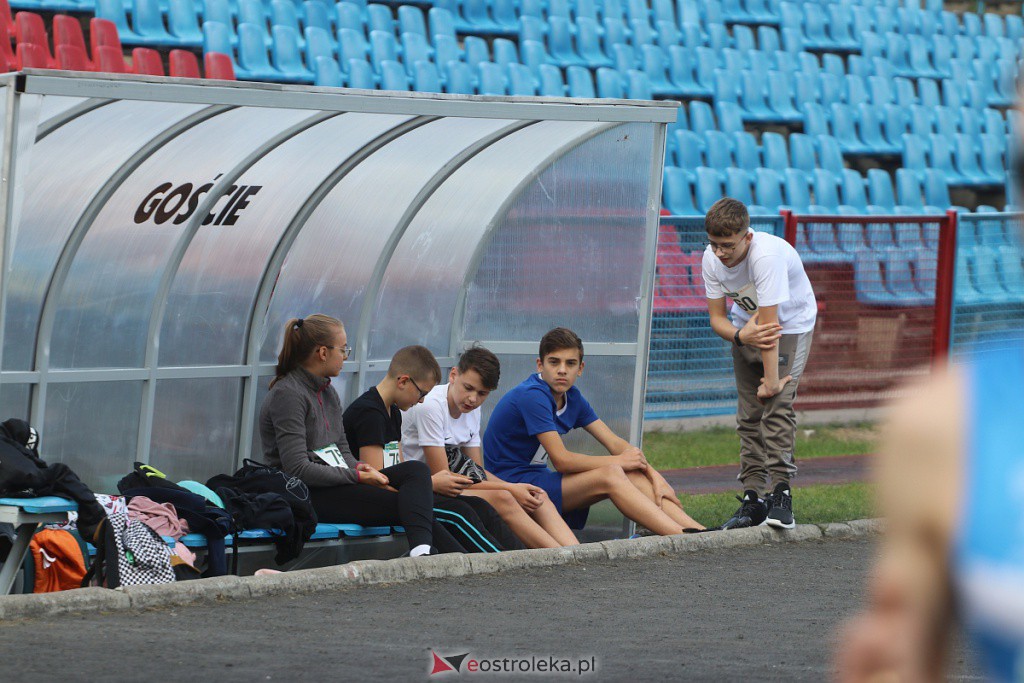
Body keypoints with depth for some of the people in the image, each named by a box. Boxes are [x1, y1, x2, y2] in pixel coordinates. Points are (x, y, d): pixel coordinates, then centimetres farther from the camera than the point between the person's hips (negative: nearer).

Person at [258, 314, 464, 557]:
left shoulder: (327, 392, 18)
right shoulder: (287, 394, -11)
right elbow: (297, 468, -19)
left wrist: (362, 469, -5)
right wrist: (357, 476, -17)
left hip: (336, 481, 9)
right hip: (307, 495, -9)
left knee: (416, 470, -14)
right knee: (405, 505, -23)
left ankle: (422, 550, -32)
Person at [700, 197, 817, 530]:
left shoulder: (767, 255, -36)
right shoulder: (712, 259, -17)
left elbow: (770, 321, -34)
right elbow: (717, 318, -10)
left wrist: (771, 381, -31)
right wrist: (741, 336, -33)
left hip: (790, 324, -5)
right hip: (745, 325, 5)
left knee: (777, 405, -19)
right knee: (749, 413, 0)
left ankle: (779, 490, -19)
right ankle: (753, 498, 2)